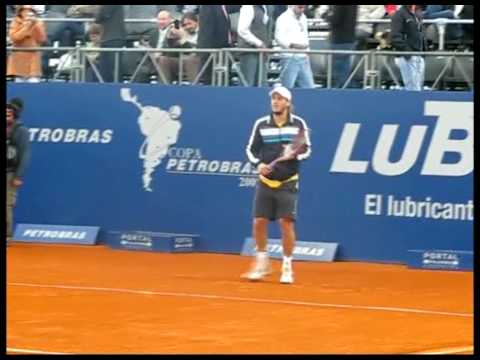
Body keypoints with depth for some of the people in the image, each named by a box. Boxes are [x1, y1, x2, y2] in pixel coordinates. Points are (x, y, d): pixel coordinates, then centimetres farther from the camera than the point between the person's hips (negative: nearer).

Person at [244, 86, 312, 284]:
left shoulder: (298, 124, -1)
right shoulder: (261, 124, 3)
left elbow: (306, 149, 2)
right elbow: (251, 149, 8)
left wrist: (295, 155, -19)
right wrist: (258, 163, -11)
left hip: (288, 182, -2)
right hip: (265, 181, 2)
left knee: (286, 223, -6)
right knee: (259, 222, -1)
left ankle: (287, 267, 7)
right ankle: (262, 262, 17)